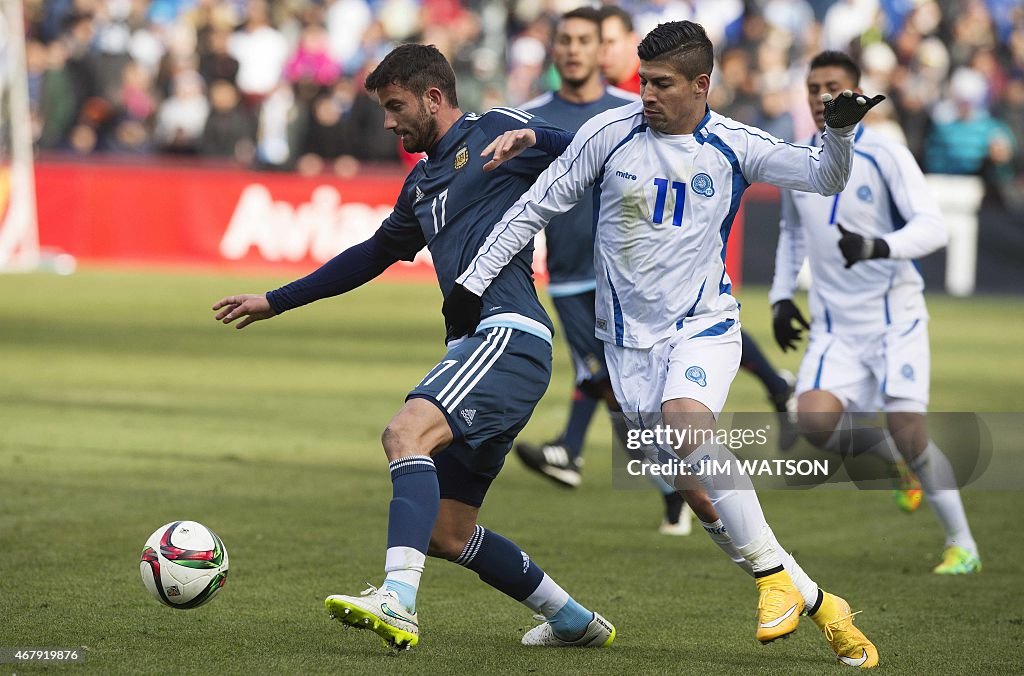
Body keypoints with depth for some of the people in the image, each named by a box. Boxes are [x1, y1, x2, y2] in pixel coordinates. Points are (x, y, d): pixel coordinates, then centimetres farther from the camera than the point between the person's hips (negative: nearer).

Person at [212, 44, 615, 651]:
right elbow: (375, 255, 38)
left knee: (407, 433, -30)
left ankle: (399, 601, -43)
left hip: (509, 333, -9)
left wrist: (533, 138, -26)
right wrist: (276, 301, 42)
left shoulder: (496, 133, 2)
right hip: (472, 345, 9)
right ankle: (575, 621, 22)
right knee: (446, 533, 8)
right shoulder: (422, 184, 25)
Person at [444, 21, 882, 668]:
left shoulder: (733, 146, -2)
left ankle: (774, 577, -26)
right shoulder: (610, 133, -3)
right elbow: (537, 206, 4)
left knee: (686, 419, -33)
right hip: (632, 339, 2)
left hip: (704, 323, -2)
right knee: (697, 492, -6)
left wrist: (840, 133, -26)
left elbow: (825, 178, -5)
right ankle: (814, 602, 5)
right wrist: (473, 281, 3)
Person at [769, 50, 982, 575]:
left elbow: (932, 226, -18)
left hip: (893, 314, -4)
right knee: (814, 417, -19)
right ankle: (894, 462, 12)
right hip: (834, 325, 4)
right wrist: (781, 296, 16)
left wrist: (877, 247, -35)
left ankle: (962, 545, 2)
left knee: (906, 428, -14)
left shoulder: (885, 156, -10)